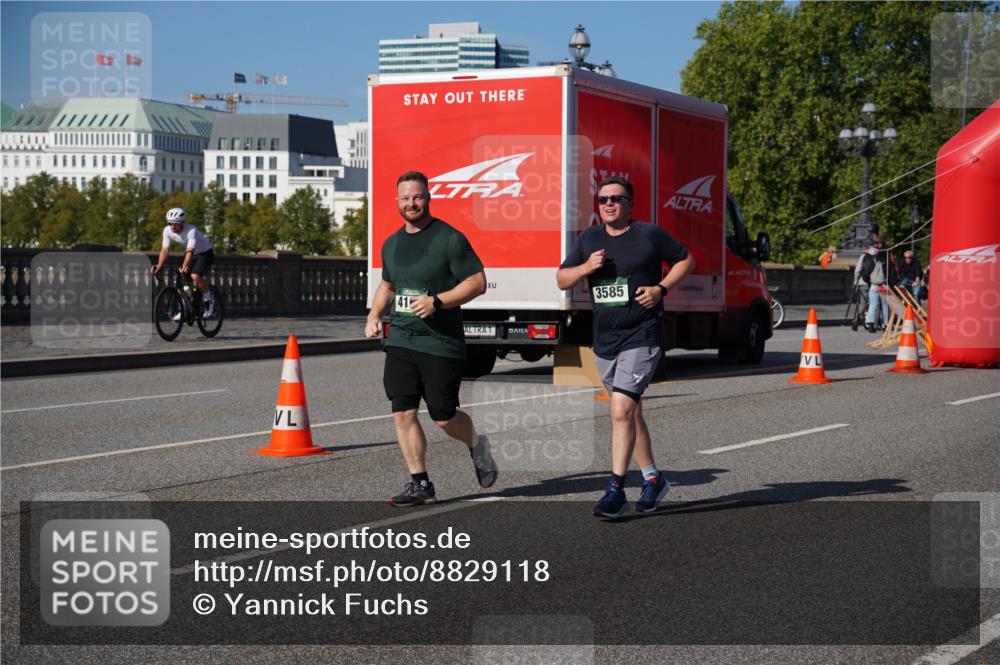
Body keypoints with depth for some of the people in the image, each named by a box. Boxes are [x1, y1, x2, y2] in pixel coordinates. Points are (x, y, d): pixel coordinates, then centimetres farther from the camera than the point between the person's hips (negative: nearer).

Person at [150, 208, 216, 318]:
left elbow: (190, 251, -42)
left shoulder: (191, 230, -33)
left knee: (195, 276, -28)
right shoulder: (167, 231, -16)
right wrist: (159, 265, -35)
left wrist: (185, 265, -58)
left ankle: (209, 299, -4)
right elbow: (165, 249, -19)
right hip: (191, 254, 6)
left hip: (205, 253, -6)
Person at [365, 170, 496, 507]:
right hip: (400, 340, 5)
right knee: (402, 413, -4)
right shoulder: (391, 244, 14)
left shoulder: (450, 239, -7)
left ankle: (476, 445, 32)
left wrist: (436, 302, -19)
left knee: (443, 417, 0)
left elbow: (478, 282, -9)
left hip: (441, 343, -5)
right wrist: (374, 315, 11)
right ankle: (420, 484, 5)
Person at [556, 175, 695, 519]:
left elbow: (686, 260, 7)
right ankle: (653, 478, 31)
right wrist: (586, 267, -11)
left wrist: (662, 288, -8)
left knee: (622, 410, -18)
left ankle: (616, 490, -15)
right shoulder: (588, 239, 8)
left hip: (641, 337, -6)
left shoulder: (650, 234, -4)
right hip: (604, 341, 6)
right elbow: (561, 280, 9)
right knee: (630, 413, 16)